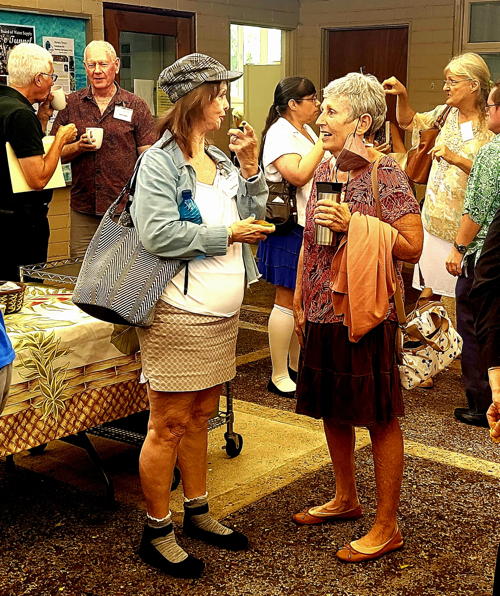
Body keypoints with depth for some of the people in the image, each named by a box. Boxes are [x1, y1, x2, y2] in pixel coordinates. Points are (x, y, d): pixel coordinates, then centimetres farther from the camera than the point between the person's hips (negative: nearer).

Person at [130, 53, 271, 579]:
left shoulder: (221, 161, 11)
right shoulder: (160, 161, -12)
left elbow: (253, 219, 13)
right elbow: (158, 234, -23)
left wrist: (250, 167, 1)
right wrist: (227, 233, -15)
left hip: (222, 314, 8)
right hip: (179, 314, -8)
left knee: (199, 416, 18)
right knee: (169, 425, 2)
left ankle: (197, 512, 32)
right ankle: (157, 532, 16)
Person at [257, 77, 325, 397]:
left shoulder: (306, 131, 16)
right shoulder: (280, 133, -13)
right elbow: (298, 175, -28)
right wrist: (324, 142, -22)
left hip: (312, 227, 9)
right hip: (291, 229, -9)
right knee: (288, 301, -4)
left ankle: (296, 365, 26)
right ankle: (279, 376, 5)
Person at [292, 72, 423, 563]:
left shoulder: (384, 173, -12)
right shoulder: (326, 168, 9)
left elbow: (412, 245, -16)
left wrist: (355, 223, -22)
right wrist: (300, 301, 16)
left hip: (363, 314, -7)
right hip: (323, 312, 8)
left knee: (379, 419, 3)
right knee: (332, 410, 18)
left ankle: (387, 527, 16)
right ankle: (346, 499, 38)